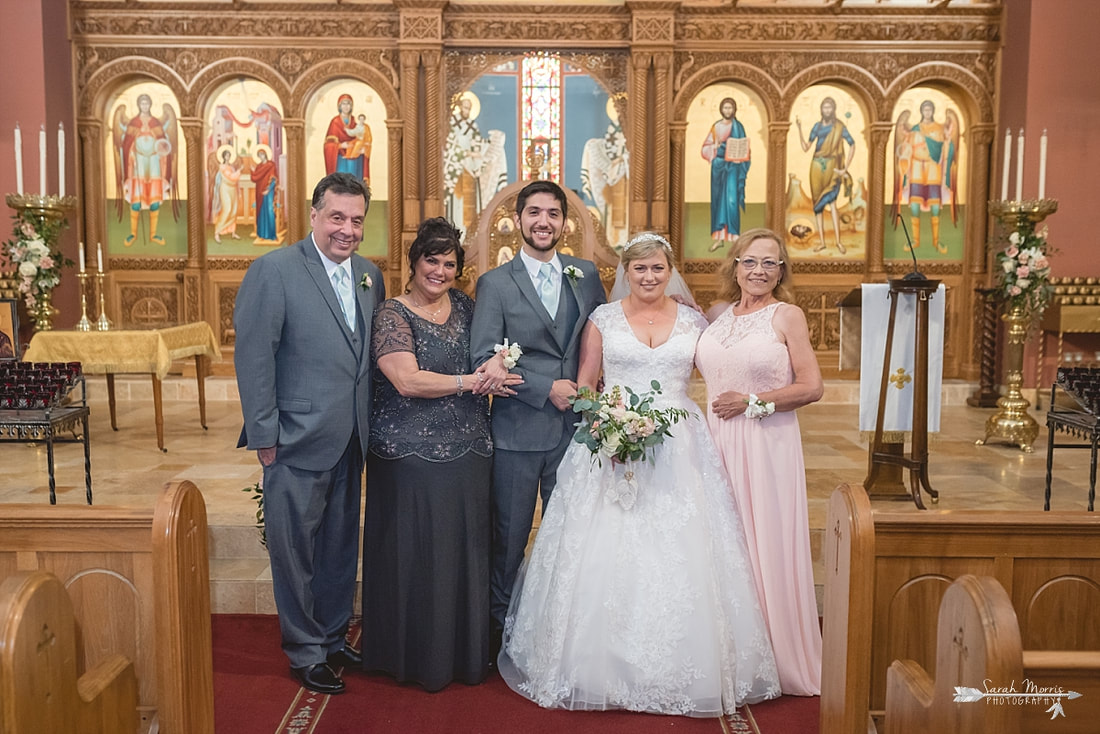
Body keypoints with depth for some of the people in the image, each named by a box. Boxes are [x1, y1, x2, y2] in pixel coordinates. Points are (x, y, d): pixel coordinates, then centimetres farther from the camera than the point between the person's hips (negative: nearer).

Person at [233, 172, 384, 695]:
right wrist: (264, 435, -13)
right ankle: (305, 652, 25)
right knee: (295, 550, 8)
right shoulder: (273, 270, -10)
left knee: (342, 546, 18)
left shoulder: (370, 275, 8)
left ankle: (334, 637, 36)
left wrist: (371, 425, 8)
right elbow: (253, 358, -12)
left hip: (351, 442, 6)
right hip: (298, 441, -6)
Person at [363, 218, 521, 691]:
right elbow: (408, 380, -18)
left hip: (467, 452, 6)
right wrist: (473, 380, -16)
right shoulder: (393, 315, -6)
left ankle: (466, 652, 26)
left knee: (465, 550, 11)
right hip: (412, 453, -5)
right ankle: (421, 657, 21)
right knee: (418, 554, 4)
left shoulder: (463, 305, 11)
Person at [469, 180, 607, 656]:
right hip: (518, 430, -2)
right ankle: (501, 627, 24)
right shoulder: (495, 283, 0)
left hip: (575, 427, 3)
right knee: (508, 537, 7)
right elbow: (484, 359, -8)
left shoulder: (586, 275, 9)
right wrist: (546, 389, -14)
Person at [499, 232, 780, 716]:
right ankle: (603, 666, 12)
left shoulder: (693, 321, 9)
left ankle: (679, 672, 13)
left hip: (678, 450, 1)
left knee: (678, 556, -2)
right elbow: (583, 385, 6)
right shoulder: (603, 319, 6)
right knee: (606, 557, -2)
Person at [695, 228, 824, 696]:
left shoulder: (787, 316, -4)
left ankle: (777, 658, 18)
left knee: (766, 547, 2)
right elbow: (703, 367, 22)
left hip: (766, 445, -4)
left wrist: (753, 402, -12)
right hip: (718, 442, 5)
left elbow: (811, 387, -8)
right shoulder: (718, 316, 10)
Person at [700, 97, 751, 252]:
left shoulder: (738, 126, 2)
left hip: (733, 166, -3)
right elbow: (706, 146, 9)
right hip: (718, 165, 3)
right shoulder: (716, 126, 10)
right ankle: (718, 237, 9)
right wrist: (714, 147, -12)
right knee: (718, 200, 4)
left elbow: (743, 146, 1)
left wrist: (739, 158, -18)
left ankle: (734, 237, -7)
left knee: (732, 200, -11)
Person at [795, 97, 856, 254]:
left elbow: (852, 145, -1)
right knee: (818, 203, 4)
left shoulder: (839, 127, 0)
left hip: (832, 167, -4)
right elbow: (805, 147, 5)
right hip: (817, 166, 4)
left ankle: (838, 241, -11)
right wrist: (799, 128, -3)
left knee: (831, 202, -14)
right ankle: (822, 241, 9)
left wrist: (846, 167, -5)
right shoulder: (817, 126, 9)